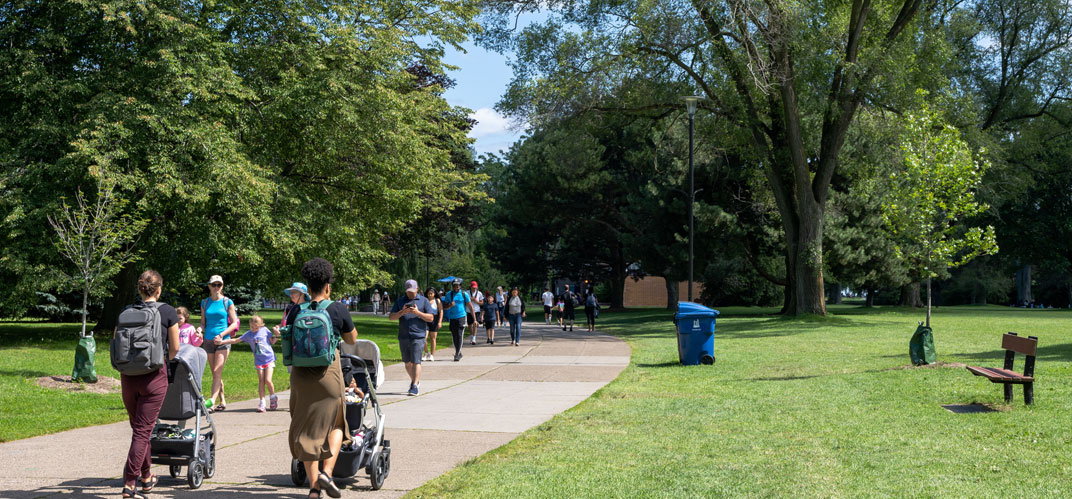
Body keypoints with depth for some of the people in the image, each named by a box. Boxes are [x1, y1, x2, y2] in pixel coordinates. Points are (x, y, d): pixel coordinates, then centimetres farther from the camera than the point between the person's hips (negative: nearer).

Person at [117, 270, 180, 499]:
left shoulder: (126, 311, 5)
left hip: (128, 377, 4)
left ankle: (146, 477, 31)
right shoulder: (167, 311, -4)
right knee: (143, 430, -2)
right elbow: (174, 348, 1)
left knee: (138, 428, 18)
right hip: (154, 377, -4)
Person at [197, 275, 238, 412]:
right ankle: (222, 401, 17)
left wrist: (222, 334, -14)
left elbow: (234, 323, -1)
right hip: (208, 340, 4)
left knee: (217, 372, -13)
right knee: (215, 373, 8)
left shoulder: (228, 302, 0)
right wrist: (200, 328, -9)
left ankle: (211, 400, -20)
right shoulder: (205, 303, 10)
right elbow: (203, 322, 14)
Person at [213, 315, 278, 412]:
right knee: (261, 381, -4)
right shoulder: (248, 334, 4)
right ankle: (262, 403, 2)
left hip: (269, 358, -2)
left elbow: (272, 342, 12)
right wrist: (222, 341, 4)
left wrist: (276, 335, -5)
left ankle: (273, 398, 14)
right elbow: (236, 340, 9)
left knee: (268, 380, -11)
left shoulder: (265, 330, 1)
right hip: (258, 361, 2)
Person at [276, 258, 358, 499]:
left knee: (306, 429, 11)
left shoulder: (296, 311, 1)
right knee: (335, 424, 17)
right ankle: (327, 471, -4)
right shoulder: (338, 309, -5)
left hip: (300, 373, 2)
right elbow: (352, 340, 8)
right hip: (328, 371, -2)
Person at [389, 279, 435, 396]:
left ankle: (415, 386, -11)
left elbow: (430, 318, 0)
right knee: (407, 362, 12)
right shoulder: (400, 301, 12)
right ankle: (414, 381, 32)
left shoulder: (424, 301, 5)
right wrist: (402, 312, -13)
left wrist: (418, 313, -14)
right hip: (403, 337, 4)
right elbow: (391, 317, 5)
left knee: (416, 361, -11)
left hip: (418, 336, -4)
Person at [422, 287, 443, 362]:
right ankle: (426, 353, 9)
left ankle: (432, 355, 11)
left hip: (434, 320, -2)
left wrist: (440, 322, -11)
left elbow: (441, 312, -2)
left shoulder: (437, 301, 2)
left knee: (432, 338, 3)